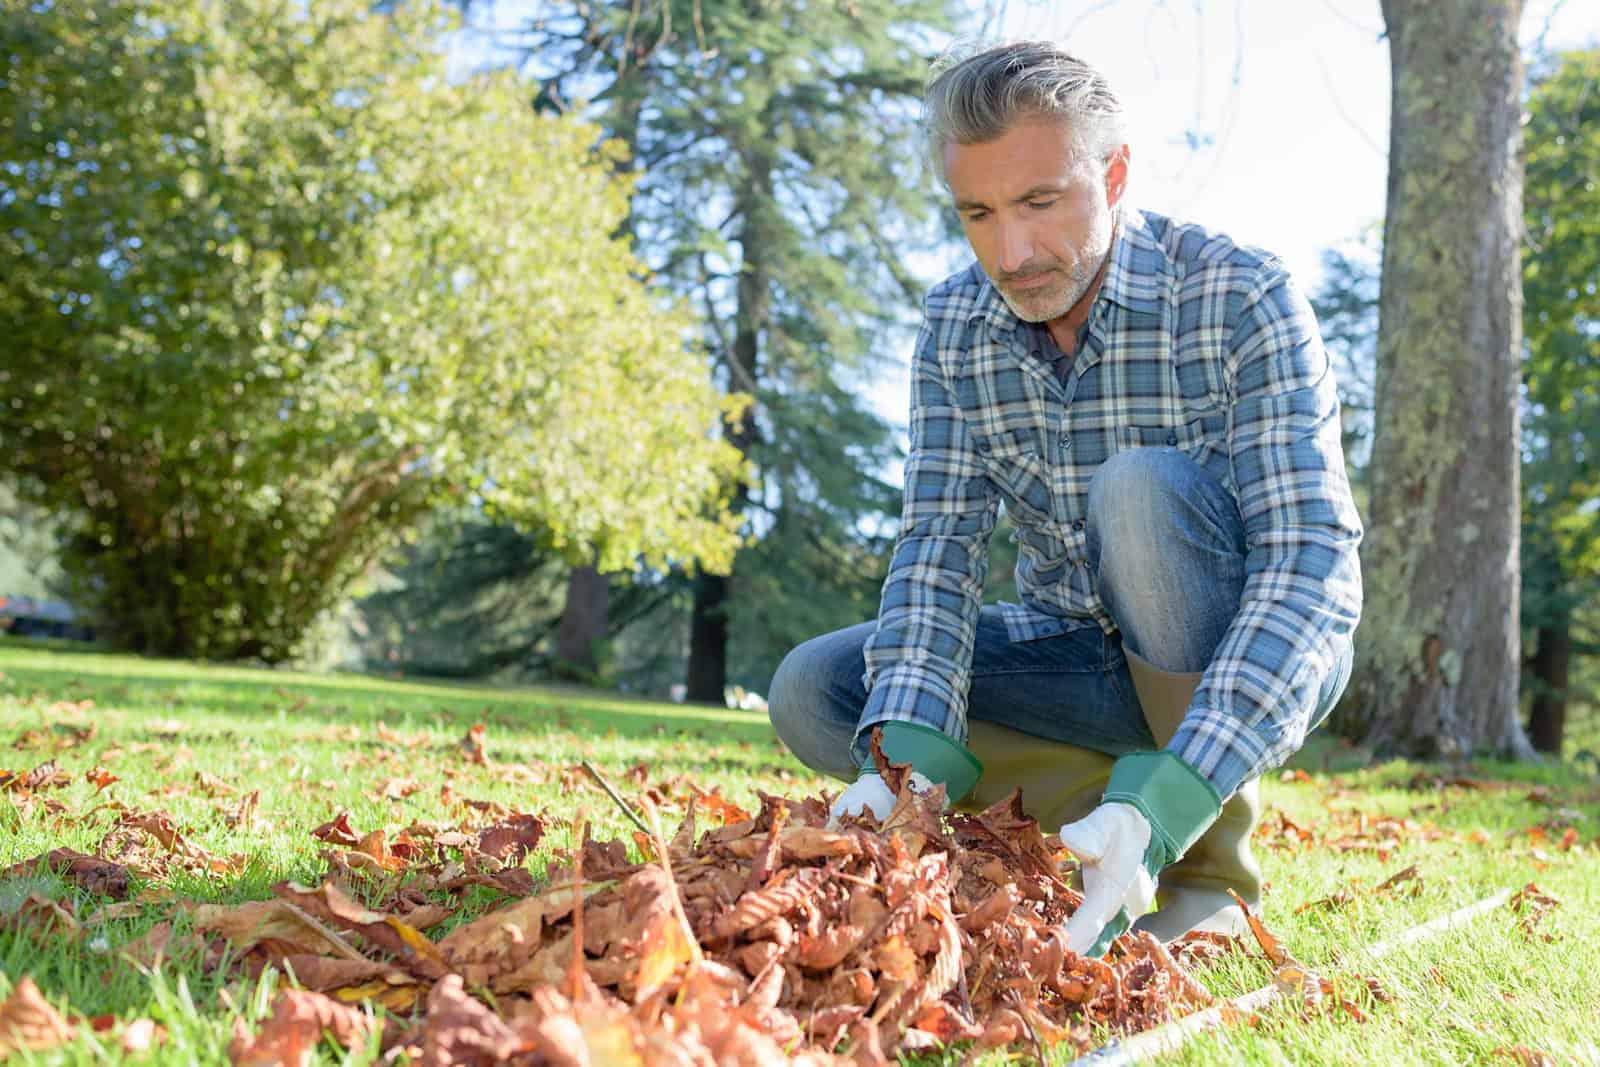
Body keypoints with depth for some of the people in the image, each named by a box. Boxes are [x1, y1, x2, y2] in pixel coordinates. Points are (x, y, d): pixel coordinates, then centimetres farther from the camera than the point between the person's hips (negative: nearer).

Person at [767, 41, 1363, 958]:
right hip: (1080, 658, 4)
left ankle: (1211, 875, -17)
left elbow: (1313, 563, -30)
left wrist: (1169, 800, -44)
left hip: (1252, 661, -4)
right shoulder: (956, 329, -7)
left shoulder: (1242, 299, -22)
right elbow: (940, 546, -12)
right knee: (813, 690, -15)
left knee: (1143, 489, -34)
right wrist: (910, 752, -32)